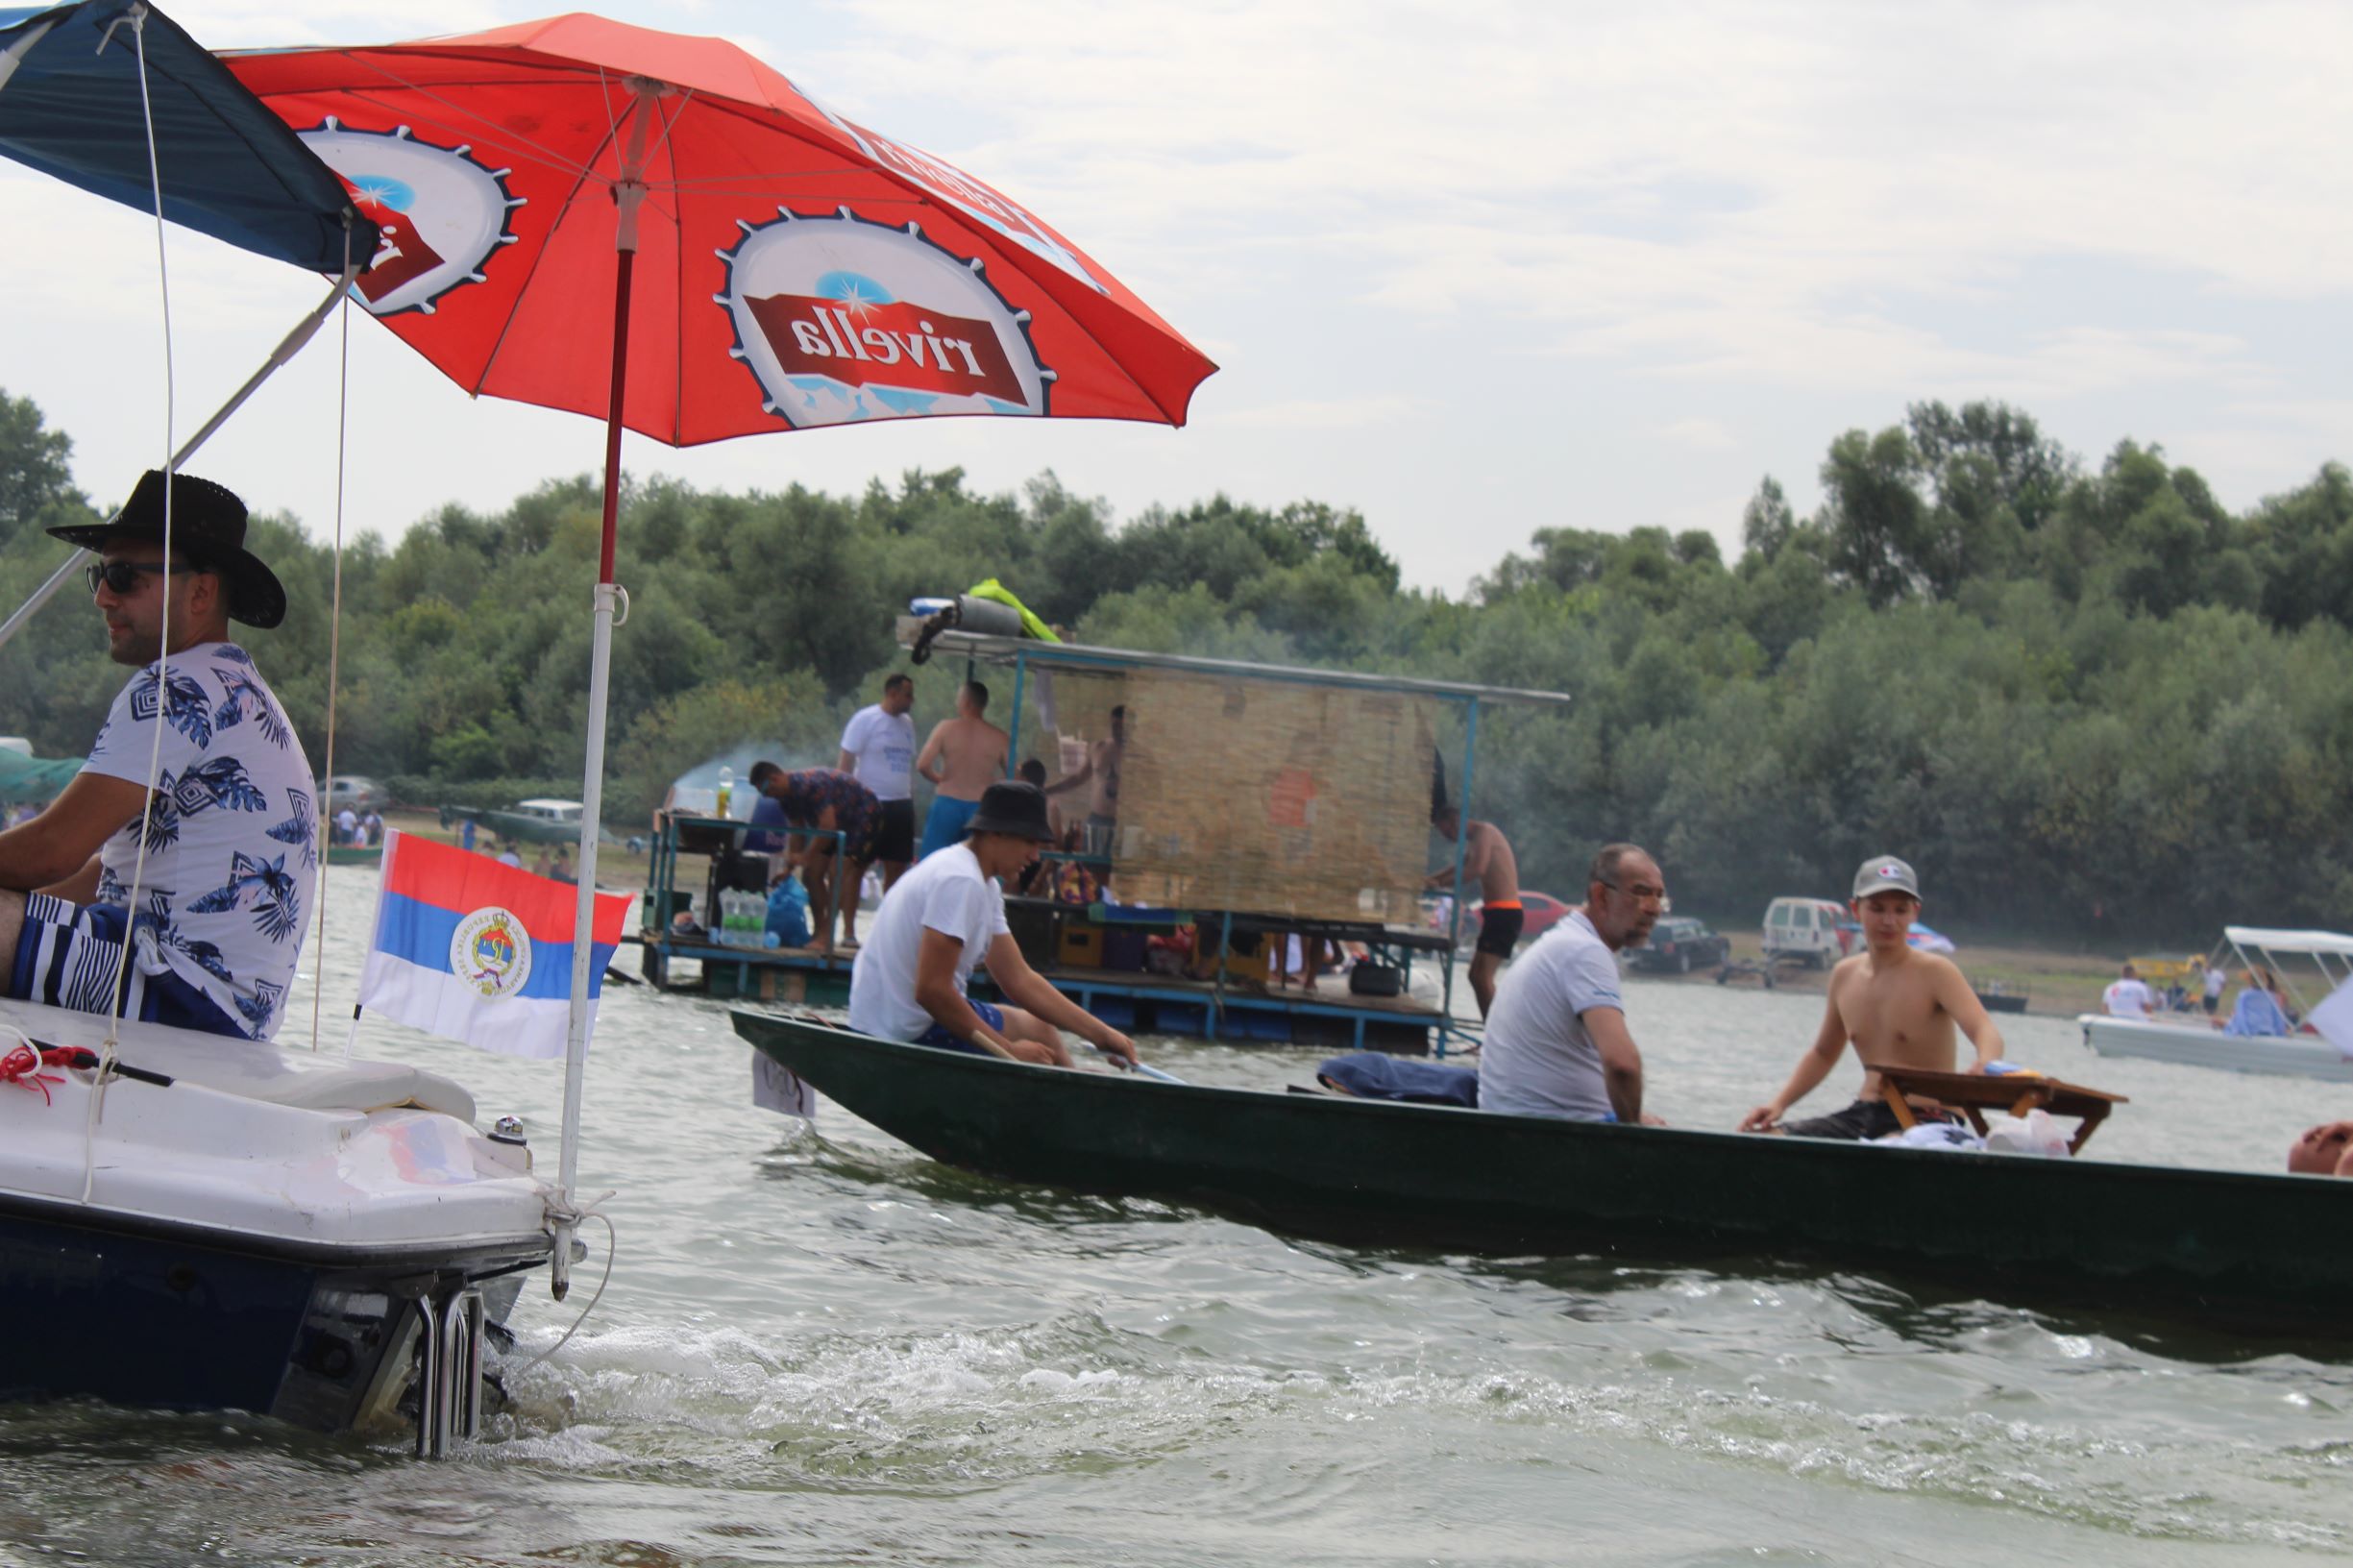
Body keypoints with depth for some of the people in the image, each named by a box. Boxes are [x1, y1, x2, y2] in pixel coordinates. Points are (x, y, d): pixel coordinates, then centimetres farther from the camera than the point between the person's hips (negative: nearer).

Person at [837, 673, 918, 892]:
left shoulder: (907, 723, 13)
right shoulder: (865, 719, -6)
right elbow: (845, 762, -8)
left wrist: (912, 799, 15)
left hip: (901, 806, 6)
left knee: (897, 866, 7)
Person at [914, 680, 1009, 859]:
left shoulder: (946, 728, -3)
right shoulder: (1000, 738, -1)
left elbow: (923, 765, -8)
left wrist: (939, 779, 11)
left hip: (947, 803, -1)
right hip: (980, 807, 1)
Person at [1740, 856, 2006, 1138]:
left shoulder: (1935, 972, -6)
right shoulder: (1845, 976, 13)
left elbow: (1985, 1031, -21)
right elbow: (1824, 1054, 28)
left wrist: (1986, 1064, -45)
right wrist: (1779, 1103, 13)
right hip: (1863, 1115, 7)